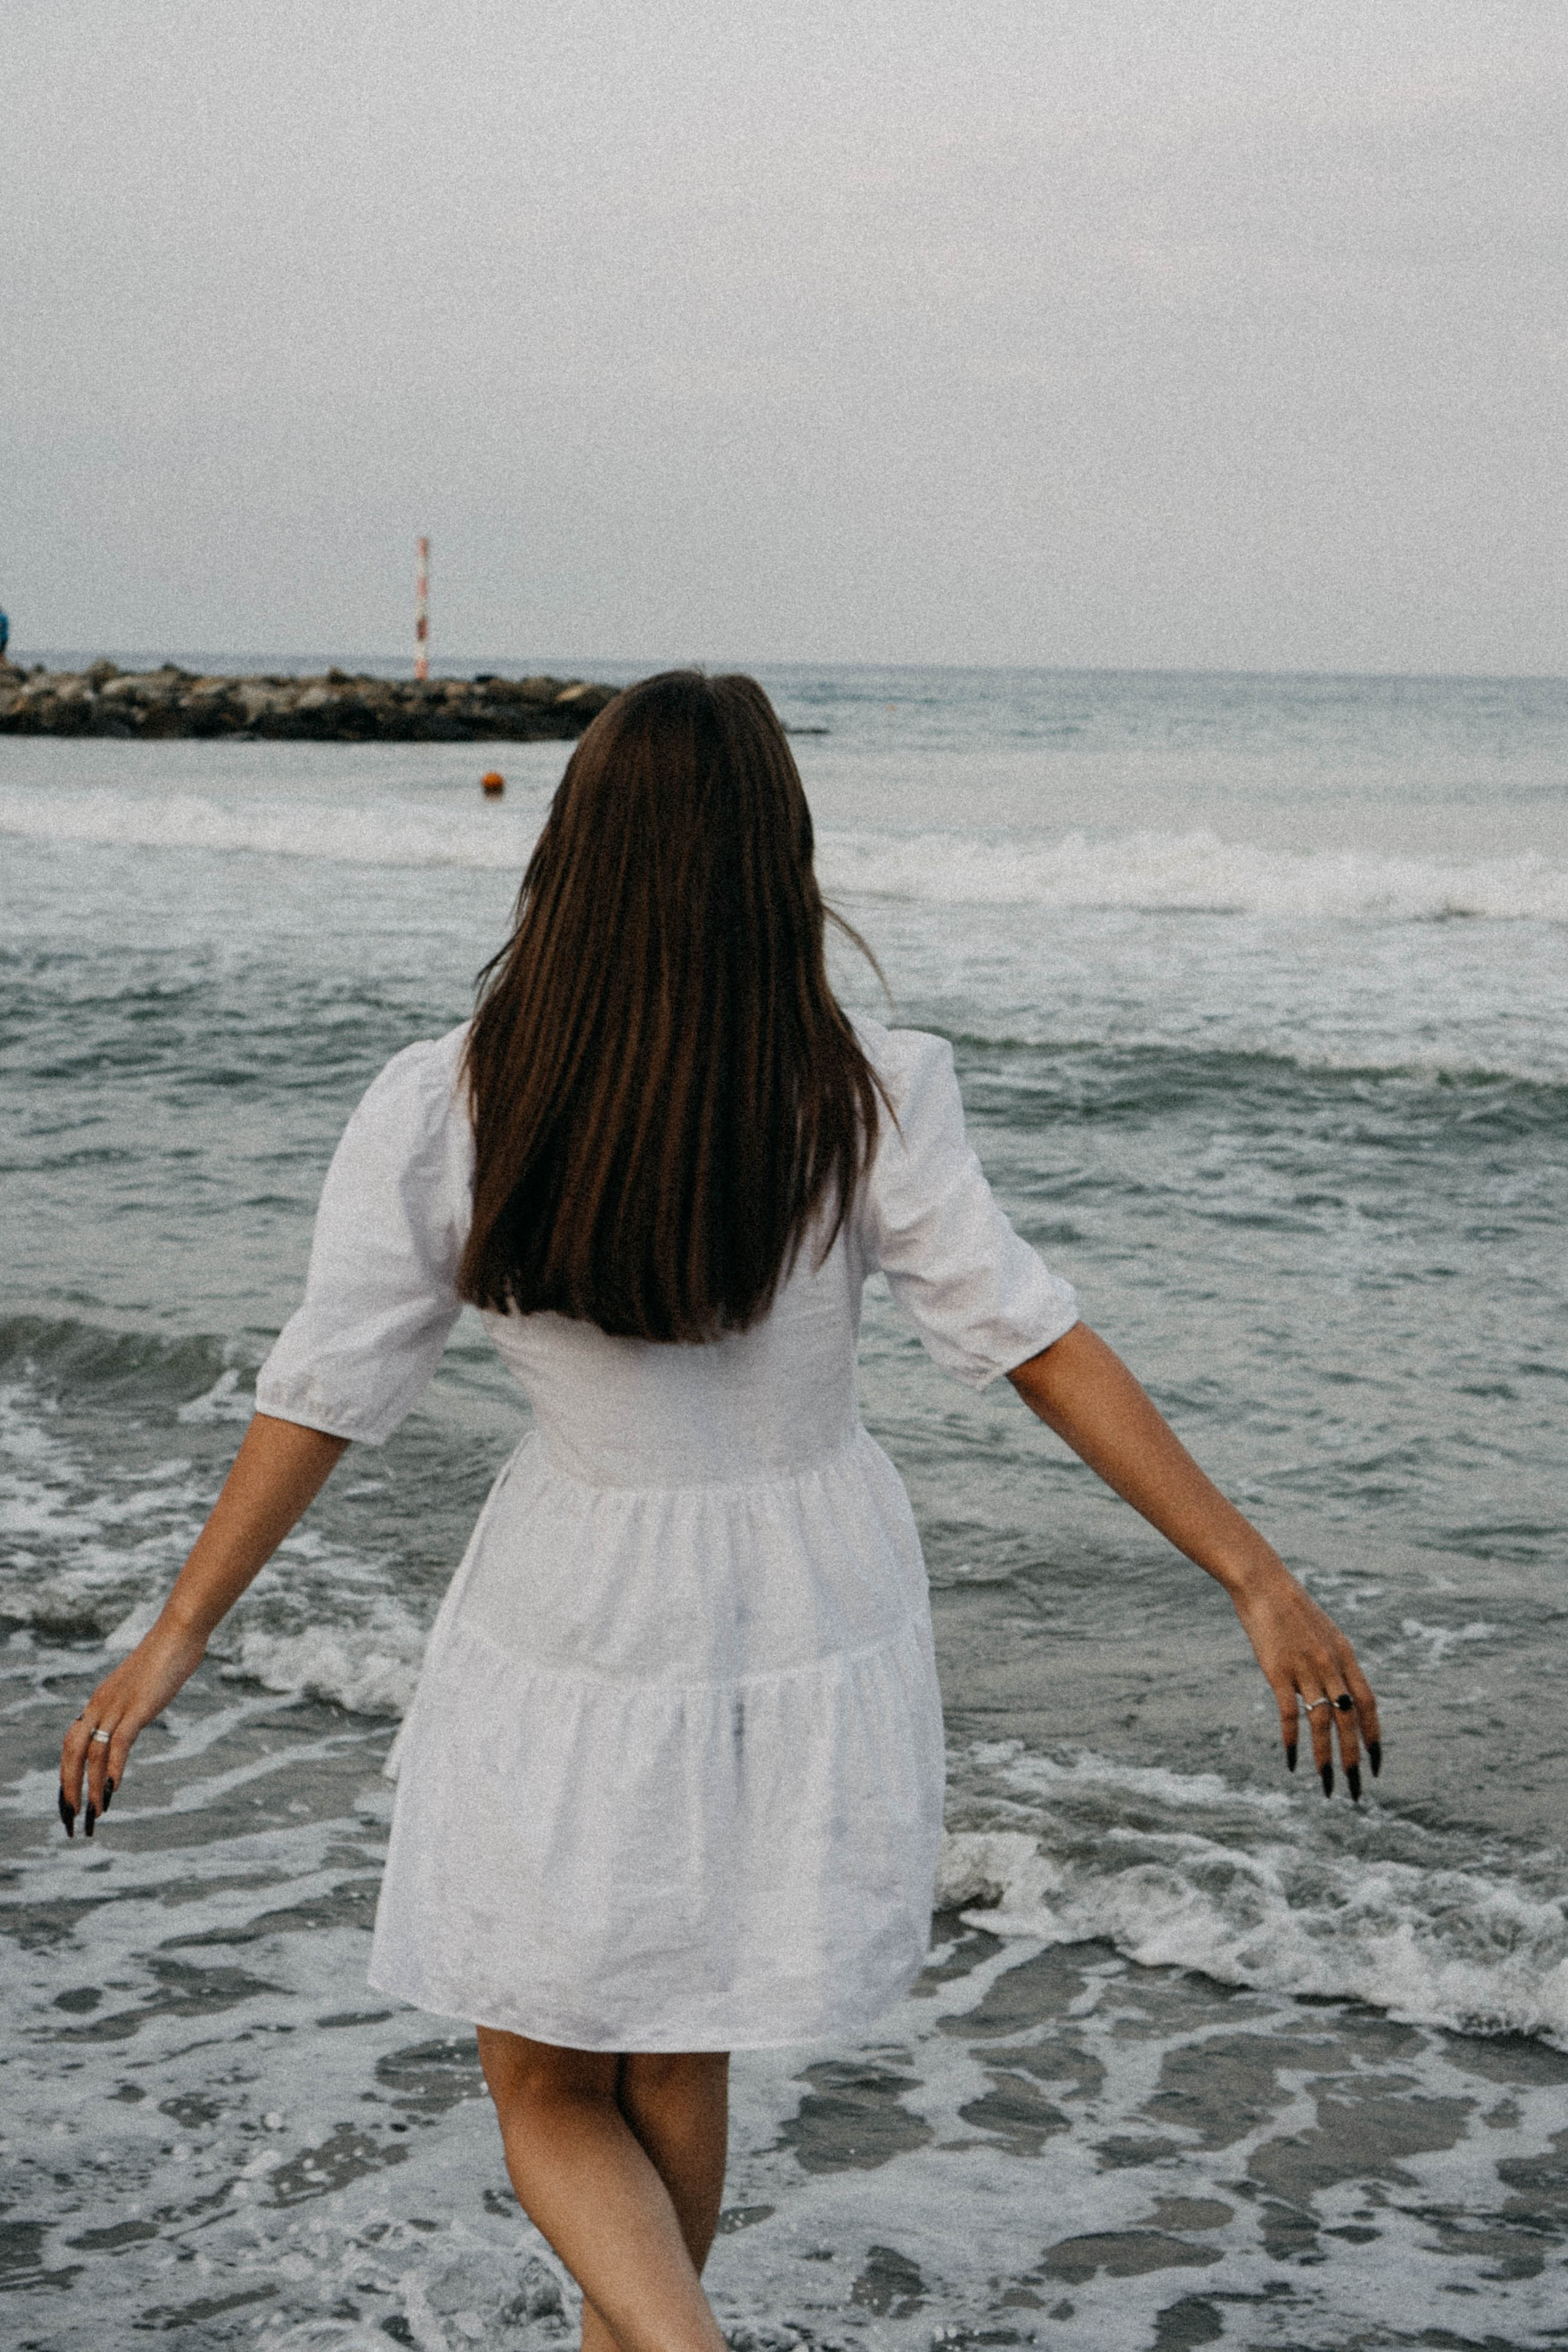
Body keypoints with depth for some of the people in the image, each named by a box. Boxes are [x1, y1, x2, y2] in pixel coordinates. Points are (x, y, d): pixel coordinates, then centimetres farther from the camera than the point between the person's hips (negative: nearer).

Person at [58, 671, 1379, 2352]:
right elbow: (1039, 1349, -17)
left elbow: (323, 1395, -11)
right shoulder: (869, 1104, -17)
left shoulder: (438, 1113, -17)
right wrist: (1260, 1582, -11)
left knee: (550, 2096, 17)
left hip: (574, 1656, -2)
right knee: (672, 2063, 25)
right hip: (815, 1642, 2)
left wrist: (175, 1637, 2)